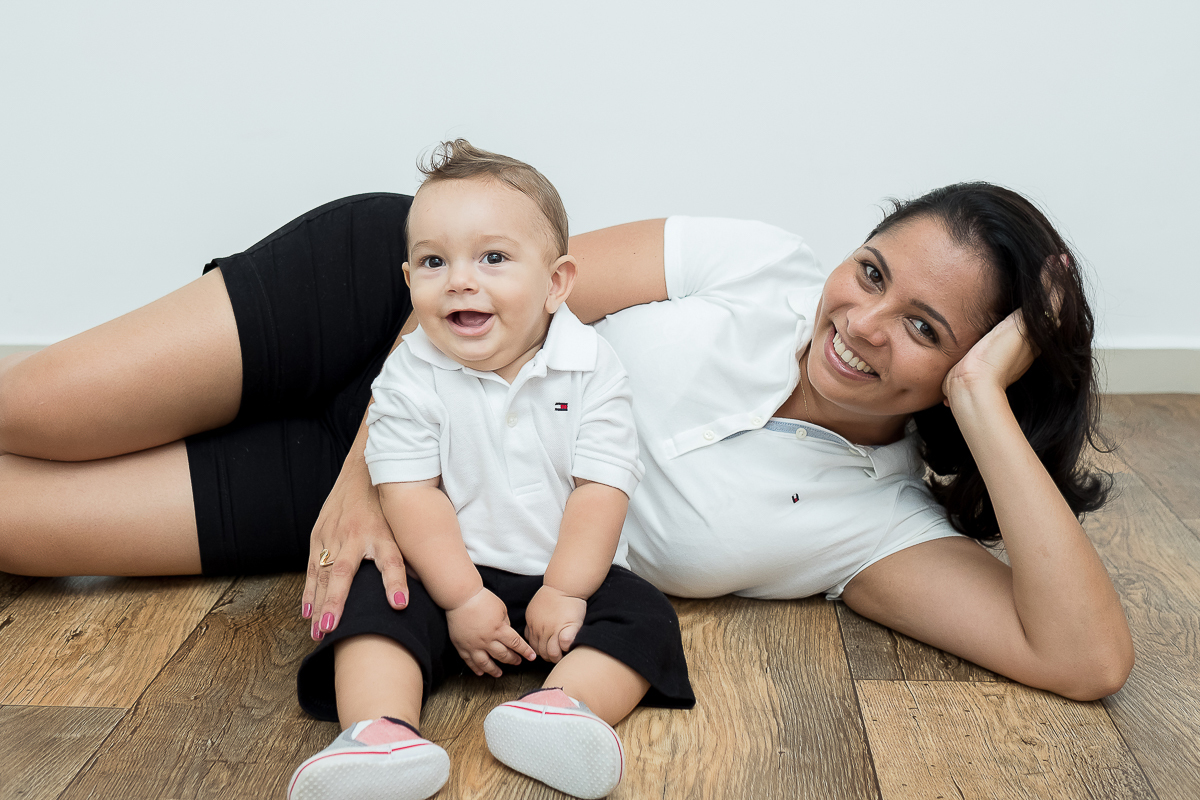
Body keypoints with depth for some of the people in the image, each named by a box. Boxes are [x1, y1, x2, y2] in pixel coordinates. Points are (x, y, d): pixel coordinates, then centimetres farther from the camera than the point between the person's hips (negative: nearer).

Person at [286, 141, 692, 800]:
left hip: (564, 574, 1)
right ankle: (380, 730, -40)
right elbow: (411, 495, -13)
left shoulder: (589, 367, -10)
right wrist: (463, 598, -20)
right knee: (374, 601, -23)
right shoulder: (411, 376, -9)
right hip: (452, 573, 0)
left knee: (644, 617, -20)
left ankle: (563, 707, -41)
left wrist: (564, 593, -19)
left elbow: (600, 489, -12)